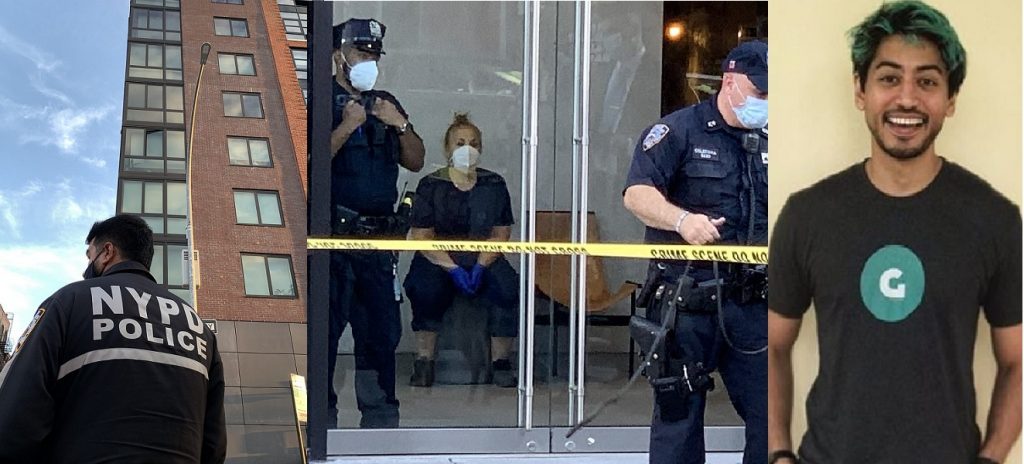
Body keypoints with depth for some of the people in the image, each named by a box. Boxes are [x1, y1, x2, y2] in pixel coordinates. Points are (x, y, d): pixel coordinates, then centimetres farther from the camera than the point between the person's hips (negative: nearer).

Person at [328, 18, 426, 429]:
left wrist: (401, 125, 1)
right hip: (335, 236, -6)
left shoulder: (386, 104, 19)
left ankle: (380, 416, 18)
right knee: (327, 327, -5)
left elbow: (416, 162, 16)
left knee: (382, 329, 9)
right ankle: (322, 416, 2)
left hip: (380, 236, 6)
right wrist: (347, 126, -16)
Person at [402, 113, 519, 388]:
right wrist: (453, 269, -17)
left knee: (509, 289, -27)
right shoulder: (431, 186, -1)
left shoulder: (494, 185, 7)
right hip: (438, 259, -2)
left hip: (484, 259, 2)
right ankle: (424, 361, -21)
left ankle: (500, 362, -15)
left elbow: (501, 234, 4)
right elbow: (421, 237, -6)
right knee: (426, 289, -33)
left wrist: (480, 267, -12)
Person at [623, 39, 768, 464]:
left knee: (767, 413, 6)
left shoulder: (768, 143, 15)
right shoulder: (678, 131, -2)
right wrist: (681, 218, -30)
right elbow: (636, 194, -13)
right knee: (678, 412, 5)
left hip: (752, 303, 5)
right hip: (684, 301, -5)